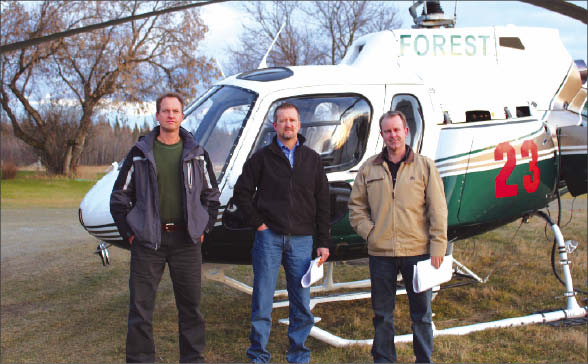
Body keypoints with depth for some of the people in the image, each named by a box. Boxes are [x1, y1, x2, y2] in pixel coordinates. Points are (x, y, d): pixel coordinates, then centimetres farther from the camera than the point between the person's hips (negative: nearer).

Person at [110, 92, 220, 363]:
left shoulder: (197, 155, 7)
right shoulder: (140, 154, 3)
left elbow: (212, 195, 14)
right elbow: (119, 197, 6)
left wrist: (203, 229, 6)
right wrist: (129, 233, 0)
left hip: (186, 240, 1)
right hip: (148, 240, -1)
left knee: (191, 304, 7)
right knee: (141, 305, 2)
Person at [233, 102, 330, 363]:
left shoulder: (312, 160, 10)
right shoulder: (261, 158, 5)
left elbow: (322, 203, 10)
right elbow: (241, 193, 8)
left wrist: (323, 242, 6)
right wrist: (258, 223, -2)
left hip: (301, 240, 2)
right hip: (269, 237, -1)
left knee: (302, 303, 5)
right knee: (262, 300, 1)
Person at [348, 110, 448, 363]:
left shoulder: (424, 166, 3)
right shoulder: (369, 169, 8)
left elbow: (438, 210, 1)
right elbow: (356, 205, 14)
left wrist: (437, 247, -5)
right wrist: (369, 232, 0)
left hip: (417, 251, -1)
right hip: (380, 253, 2)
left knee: (421, 312, 7)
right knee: (382, 313, 10)